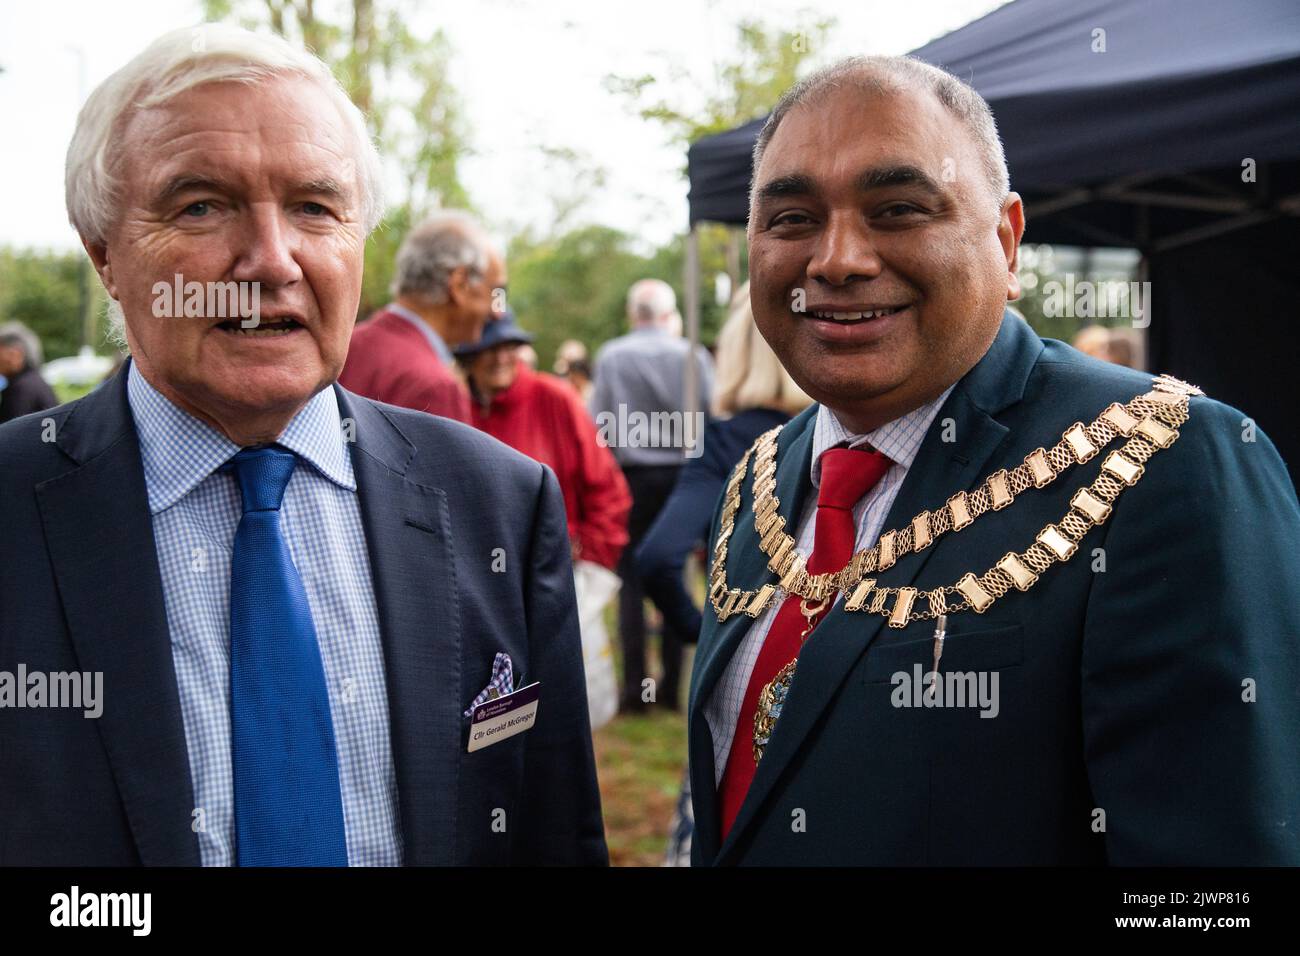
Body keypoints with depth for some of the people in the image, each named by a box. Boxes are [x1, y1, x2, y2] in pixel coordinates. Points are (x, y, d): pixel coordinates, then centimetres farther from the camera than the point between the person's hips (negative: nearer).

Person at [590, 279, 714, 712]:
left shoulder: (611, 355, -4)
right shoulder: (693, 356, -2)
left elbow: (597, 424, -4)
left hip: (632, 476, -1)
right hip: (681, 476, 1)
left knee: (632, 580, 4)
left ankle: (635, 686, 2)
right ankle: (672, 684, 9)